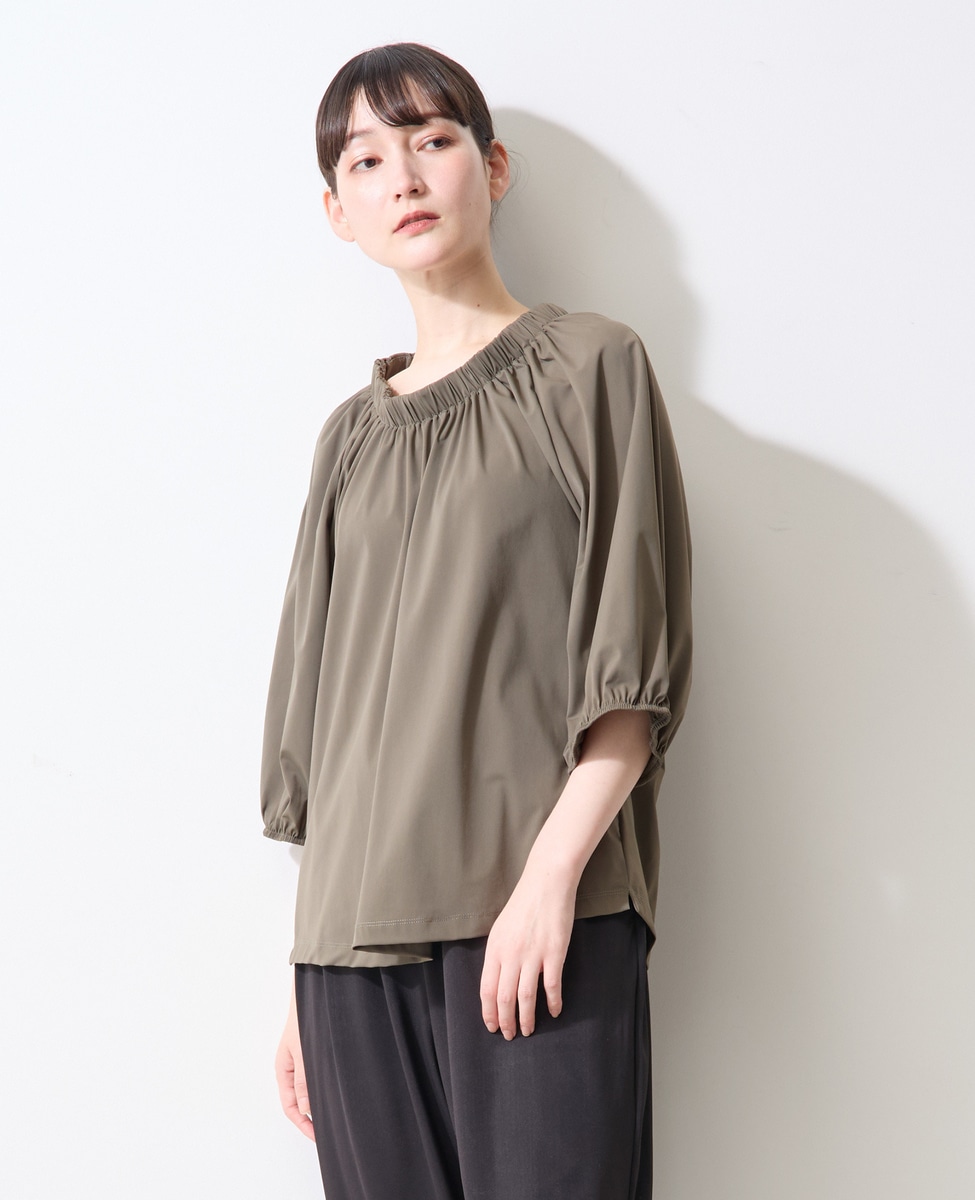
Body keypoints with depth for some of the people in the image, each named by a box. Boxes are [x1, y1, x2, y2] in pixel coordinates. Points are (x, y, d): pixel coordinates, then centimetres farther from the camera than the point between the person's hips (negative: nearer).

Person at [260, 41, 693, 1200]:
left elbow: (638, 665, -2)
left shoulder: (591, 366, 6)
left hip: (546, 908, -4)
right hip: (354, 930, 4)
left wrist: (552, 870, -14)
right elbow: (320, 715, 16)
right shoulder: (351, 435, 17)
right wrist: (301, 976, 11)